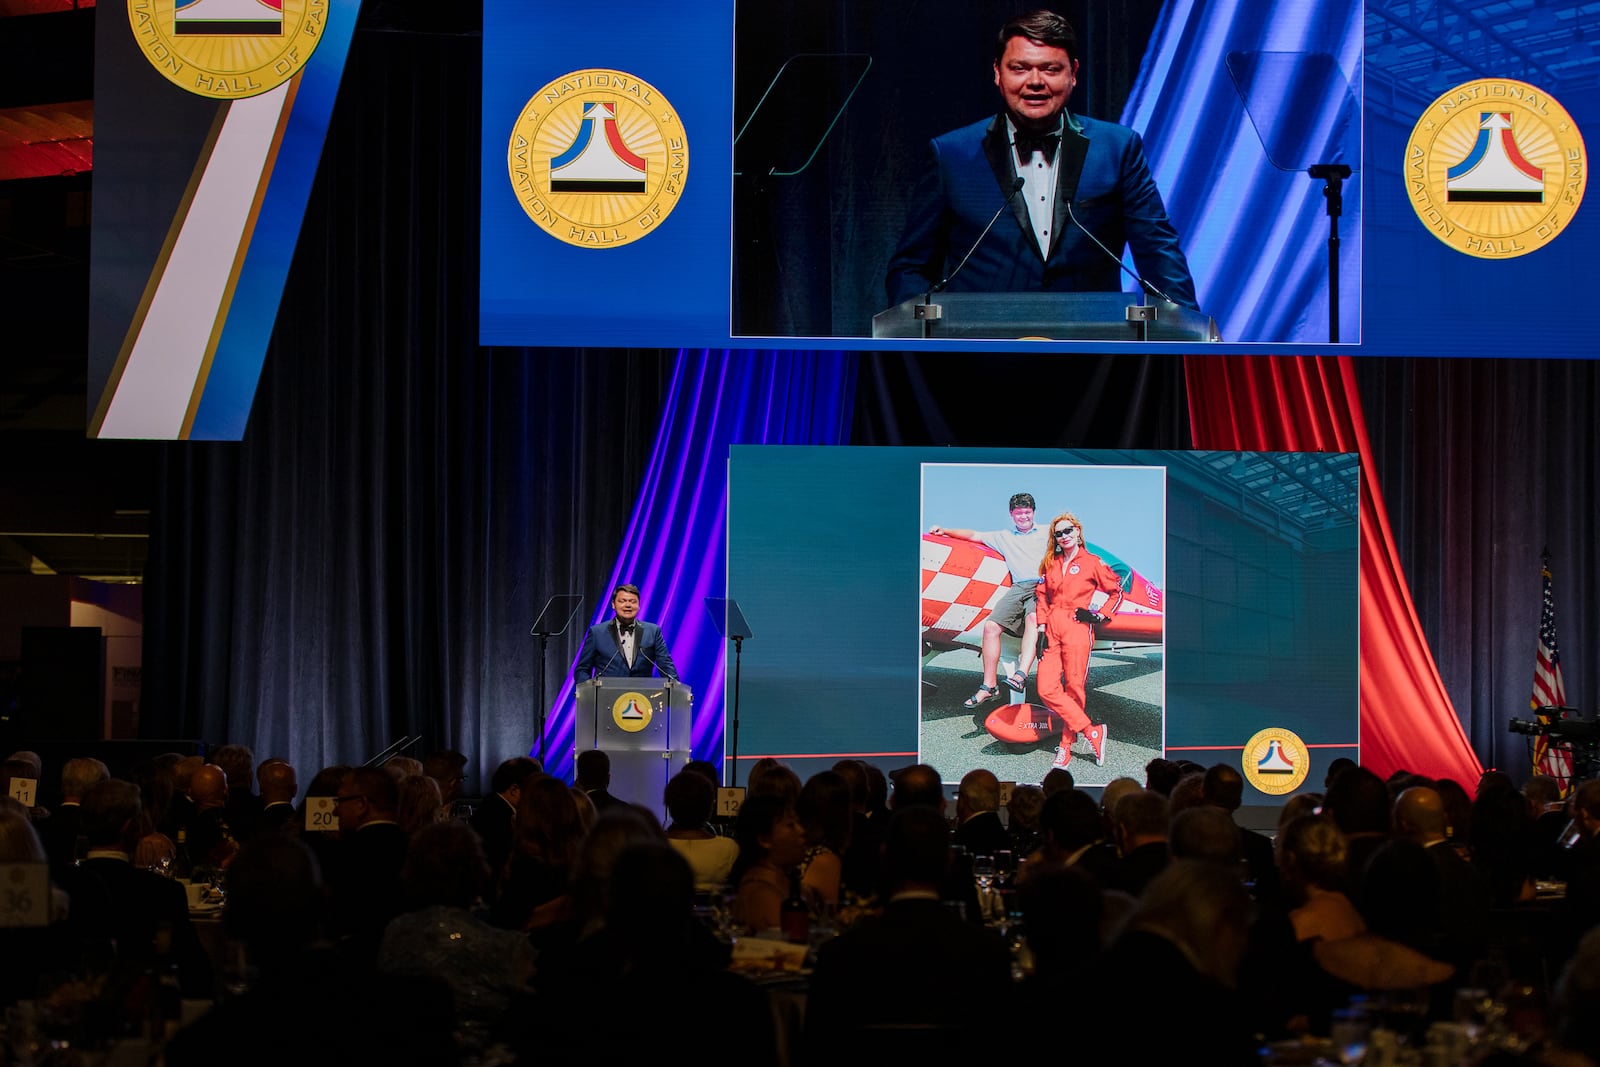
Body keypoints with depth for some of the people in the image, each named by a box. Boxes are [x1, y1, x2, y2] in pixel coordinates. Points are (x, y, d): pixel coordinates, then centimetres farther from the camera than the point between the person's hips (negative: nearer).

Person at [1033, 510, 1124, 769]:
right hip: (1052, 629, 4)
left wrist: (1099, 615, -2)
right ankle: (1092, 732, -4)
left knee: (1074, 688, -4)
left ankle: (1067, 745, 4)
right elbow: (1042, 597, 17)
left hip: (1077, 630, -4)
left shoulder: (1092, 563, 4)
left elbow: (1116, 591, 10)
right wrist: (1041, 630, 6)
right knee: (1047, 689, -9)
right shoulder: (1050, 564, 16)